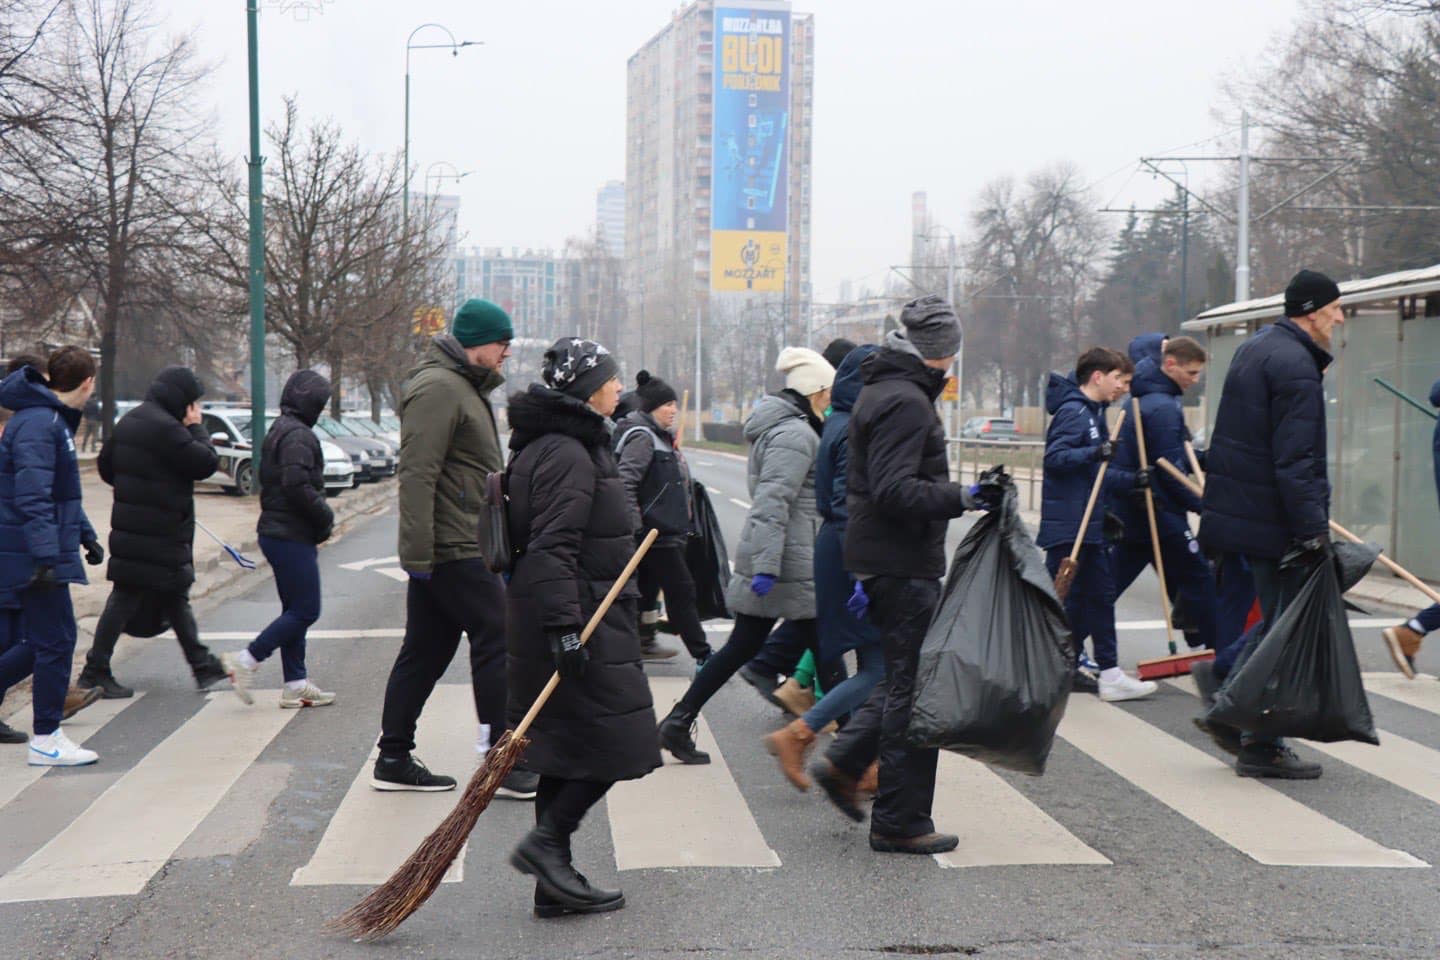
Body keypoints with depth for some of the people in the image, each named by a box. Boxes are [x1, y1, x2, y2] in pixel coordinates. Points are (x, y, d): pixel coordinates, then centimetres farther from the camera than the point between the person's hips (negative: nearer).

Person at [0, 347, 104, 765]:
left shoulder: (55, 420, 16)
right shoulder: (37, 425, -17)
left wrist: (86, 535, 27)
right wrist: (46, 556, -28)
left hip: (45, 556, 10)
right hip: (35, 557, -10)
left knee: (43, 641, 14)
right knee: (56, 642, -4)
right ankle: (46, 739, 4)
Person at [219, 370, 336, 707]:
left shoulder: (279, 431, 18)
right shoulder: (298, 435, -15)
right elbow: (297, 486, -25)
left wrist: (319, 523, 15)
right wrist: (326, 519, -12)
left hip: (276, 532, 11)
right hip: (292, 537, -11)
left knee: (295, 610, 13)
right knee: (305, 610, -6)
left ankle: (296, 684, 15)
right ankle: (246, 661, -6)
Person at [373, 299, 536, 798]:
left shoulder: (465, 387, 21)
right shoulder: (438, 387, -14)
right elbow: (417, 473, -21)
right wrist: (418, 553, -24)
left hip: (463, 547, 10)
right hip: (455, 551, -10)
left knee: (424, 652, 11)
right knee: (496, 644, -6)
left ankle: (393, 759, 17)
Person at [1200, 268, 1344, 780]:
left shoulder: (1255, 349, 16)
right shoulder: (1295, 366, -17)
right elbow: (1295, 461, -23)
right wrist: (1313, 531, -23)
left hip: (1241, 512, 10)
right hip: (1274, 522, -10)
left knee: (1274, 621, 19)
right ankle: (1260, 747, 2)